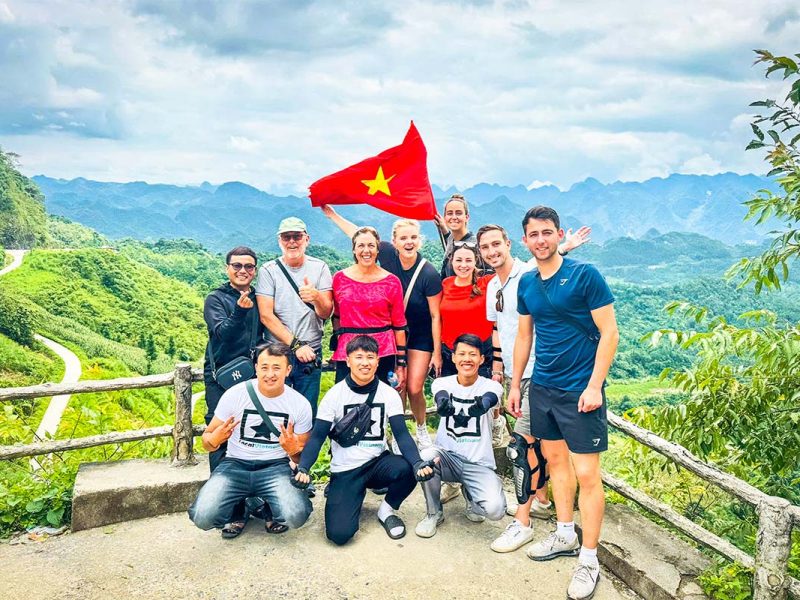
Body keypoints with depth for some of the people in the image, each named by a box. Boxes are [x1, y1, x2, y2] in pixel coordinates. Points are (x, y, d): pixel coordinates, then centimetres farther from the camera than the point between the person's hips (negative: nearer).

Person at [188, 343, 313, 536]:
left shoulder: (300, 404, -5)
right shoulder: (235, 394, -8)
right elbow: (207, 441, 1)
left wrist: (293, 449, -19)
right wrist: (215, 439, -24)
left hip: (275, 467, 0)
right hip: (235, 465, 1)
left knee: (295, 516, -29)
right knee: (203, 517, -24)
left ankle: (272, 510, 9)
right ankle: (238, 509, 11)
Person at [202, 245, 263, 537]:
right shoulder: (216, 299, 3)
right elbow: (221, 331, -15)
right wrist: (239, 311, -33)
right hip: (222, 379, -3)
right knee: (222, 443, -6)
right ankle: (232, 511, -1)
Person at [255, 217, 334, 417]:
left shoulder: (319, 268, 4)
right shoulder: (268, 271, -1)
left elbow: (326, 313, -3)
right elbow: (266, 315, -7)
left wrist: (316, 297, -26)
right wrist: (295, 345, -12)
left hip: (311, 353, 1)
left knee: (308, 412, 7)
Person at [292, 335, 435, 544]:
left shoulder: (389, 394, -3)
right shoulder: (334, 395, -7)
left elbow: (401, 434, -10)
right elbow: (317, 437, -8)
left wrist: (418, 463, -29)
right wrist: (302, 468, -27)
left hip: (378, 462, 2)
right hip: (345, 470, -1)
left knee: (408, 469, -32)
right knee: (339, 533, -19)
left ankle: (387, 509, 1)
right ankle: (349, 495, 16)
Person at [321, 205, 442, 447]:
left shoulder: (429, 274, -21)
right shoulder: (388, 255, -13)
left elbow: (435, 316, -15)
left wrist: (437, 352, -13)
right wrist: (331, 213, -1)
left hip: (421, 337, -2)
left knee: (414, 388, -4)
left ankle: (422, 430, 25)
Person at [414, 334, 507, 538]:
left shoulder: (491, 386, -5)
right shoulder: (442, 383, -1)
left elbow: (488, 400, -30)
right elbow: (441, 396, -26)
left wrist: (481, 405, -55)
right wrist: (443, 404, -52)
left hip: (479, 463, 0)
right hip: (447, 456, 1)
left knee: (495, 509, -26)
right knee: (424, 458, -34)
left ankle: (470, 493, 15)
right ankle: (434, 513, -3)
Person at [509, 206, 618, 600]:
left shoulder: (584, 275, -12)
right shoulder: (526, 283, 6)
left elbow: (609, 333, -12)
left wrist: (594, 386, -17)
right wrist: (515, 384, 15)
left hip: (580, 389, -6)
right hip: (542, 386, 6)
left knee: (586, 474, -2)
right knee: (555, 459, 17)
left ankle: (588, 560, 12)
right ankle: (565, 536, 34)